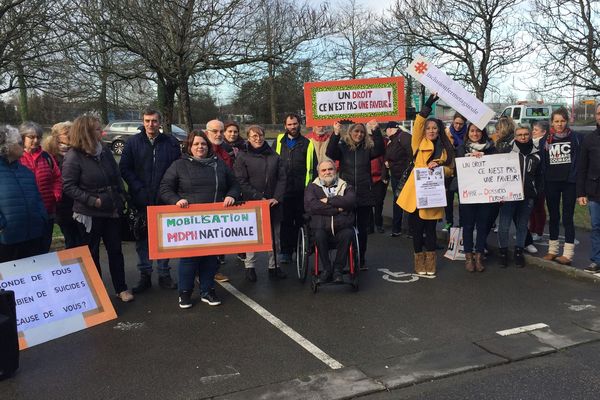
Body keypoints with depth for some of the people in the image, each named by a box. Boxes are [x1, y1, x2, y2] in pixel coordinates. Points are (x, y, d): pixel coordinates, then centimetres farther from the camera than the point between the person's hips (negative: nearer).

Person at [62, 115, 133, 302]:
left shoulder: (105, 151, 3)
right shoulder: (73, 157, -13)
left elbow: (117, 176, 12)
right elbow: (69, 187, -13)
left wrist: (121, 197, 2)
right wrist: (93, 201, -18)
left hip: (112, 210, 5)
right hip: (89, 214, -5)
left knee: (115, 250, 11)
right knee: (92, 253, 10)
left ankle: (121, 288, 22)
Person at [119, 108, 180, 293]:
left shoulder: (171, 142, 0)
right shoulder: (133, 142, 1)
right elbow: (124, 168, 1)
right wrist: (138, 188, -9)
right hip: (141, 200, 0)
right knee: (142, 238, 8)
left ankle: (164, 274, 20)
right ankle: (145, 275, 19)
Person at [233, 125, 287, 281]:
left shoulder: (274, 156, 11)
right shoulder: (243, 157, 0)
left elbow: (282, 178, 7)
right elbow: (241, 182, -7)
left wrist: (276, 198, -7)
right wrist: (259, 198, -13)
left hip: (273, 203, 4)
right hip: (252, 204, -4)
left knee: (274, 236, 9)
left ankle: (273, 266, 20)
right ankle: (250, 266, 14)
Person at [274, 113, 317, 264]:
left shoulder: (307, 144, 5)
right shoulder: (278, 141, 9)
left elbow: (313, 167, 5)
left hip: (302, 190, -1)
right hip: (284, 189, 1)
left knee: (301, 221, 6)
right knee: (286, 222, 3)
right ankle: (286, 251, 9)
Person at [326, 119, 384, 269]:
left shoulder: (367, 148, 7)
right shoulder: (342, 147, 2)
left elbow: (380, 150, -12)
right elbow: (330, 153, -16)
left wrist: (376, 131, -22)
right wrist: (335, 134, -28)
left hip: (364, 195, 2)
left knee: (363, 228, 9)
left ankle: (361, 260, 20)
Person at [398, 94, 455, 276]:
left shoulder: (446, 149, 9)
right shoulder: (420, 144, 4)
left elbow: (450, 170, 11)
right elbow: (417, 125, -10)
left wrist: (439, 167, -9)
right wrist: (427, 105, -16)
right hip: (415, 193, -1)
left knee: (430, 229, 8)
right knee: (416, 229, 4)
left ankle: (430, 263, 19)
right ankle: (419, 262, 18)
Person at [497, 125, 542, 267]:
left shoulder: (536, 154, 8)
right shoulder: (508, 151, -3)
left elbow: (539, 176, 15)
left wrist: (537, 192, 7)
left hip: (527, 196, 3)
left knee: (522, 225, 11)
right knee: (504, 225, -4)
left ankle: (519, 252, 24)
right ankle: (503, 252, 12)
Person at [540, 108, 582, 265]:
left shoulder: (576, 138, 0)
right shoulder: (545, 141, 6)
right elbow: (543, 163, 7)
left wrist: (577, 179, -9)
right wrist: (542, 184, 1)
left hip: (569, 183, -2)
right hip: (551, 183, 3)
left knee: (567, 218, -2)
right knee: (553, 217, 11)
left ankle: (568, 254, 2)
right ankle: (552, 250, 20)